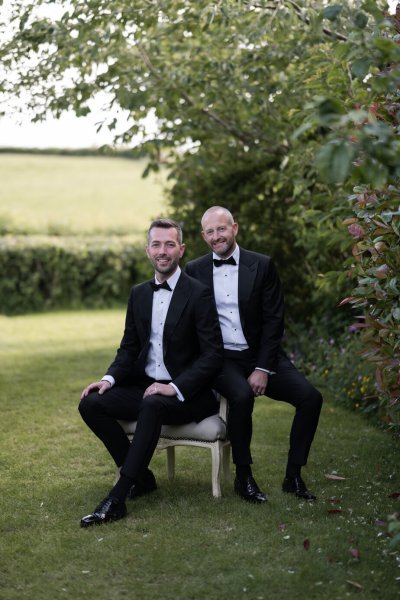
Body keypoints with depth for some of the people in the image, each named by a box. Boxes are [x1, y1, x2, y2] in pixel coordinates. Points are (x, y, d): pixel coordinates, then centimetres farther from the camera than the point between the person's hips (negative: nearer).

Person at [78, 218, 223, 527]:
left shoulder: (199, 293, -9)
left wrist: (175, 388, -24)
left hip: (187, 394, -6)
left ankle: (116, 499, -35)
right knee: (91, 403, -15)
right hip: (144, 387, 7)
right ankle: (141, 477, -4)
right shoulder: (139, 294, 10)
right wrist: (110, 378, -5)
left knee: (153, 405, -37)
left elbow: (213, 355, -13)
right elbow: (129, 348, 15)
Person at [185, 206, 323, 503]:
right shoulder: (194, 270, 4)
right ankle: (243, 477, -14)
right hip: (221, 359, -2)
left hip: (261, 356, 2)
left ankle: (293, 476, -4)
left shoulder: (262, 265, 1)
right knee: (242, 396, -33)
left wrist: (262, 369, -11)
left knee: (311, 397, -18)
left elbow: (274, 320, -2)